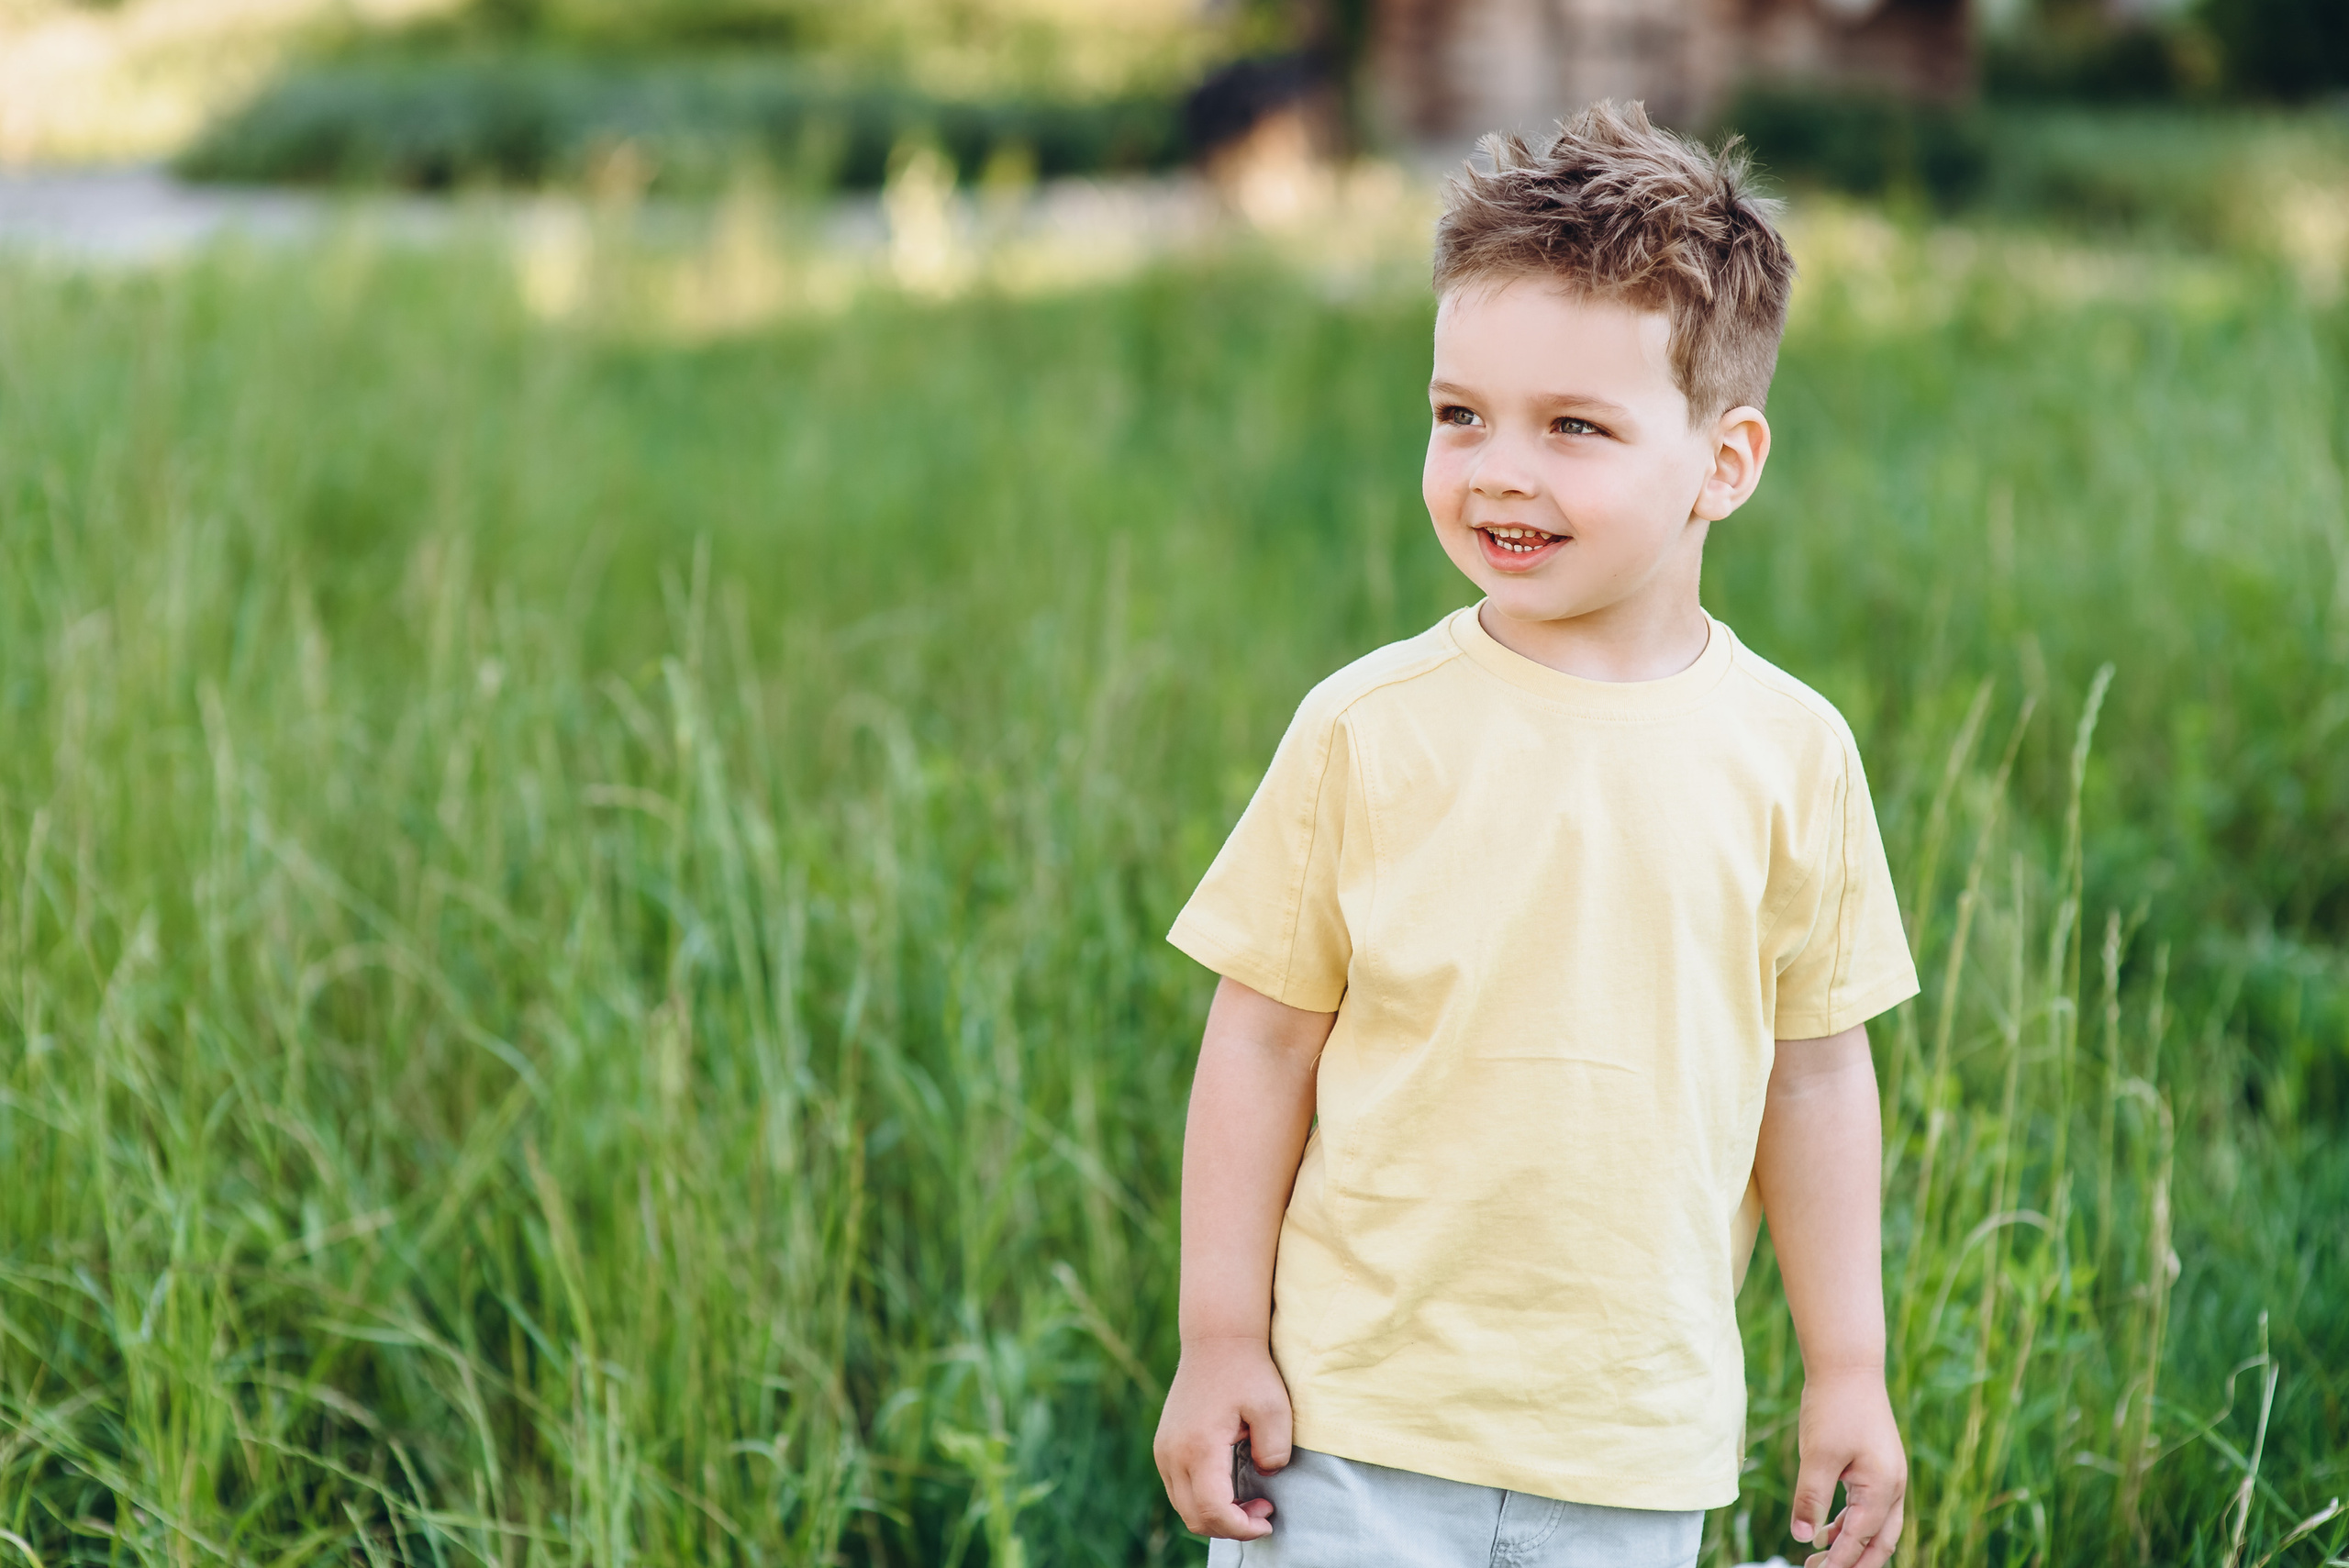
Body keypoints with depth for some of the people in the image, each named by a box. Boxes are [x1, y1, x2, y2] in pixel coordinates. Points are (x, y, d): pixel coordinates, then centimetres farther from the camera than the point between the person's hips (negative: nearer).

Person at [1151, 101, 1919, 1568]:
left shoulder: (1787, 752, -2)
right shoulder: (1367, 730, -7)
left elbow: (1815, 1071, 6)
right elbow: (1265, 1037, -1)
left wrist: (1851, 1370, 9)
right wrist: (1220, 1340, -2)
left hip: (1637, 1448, 1)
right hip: (1354, 1416, -1)